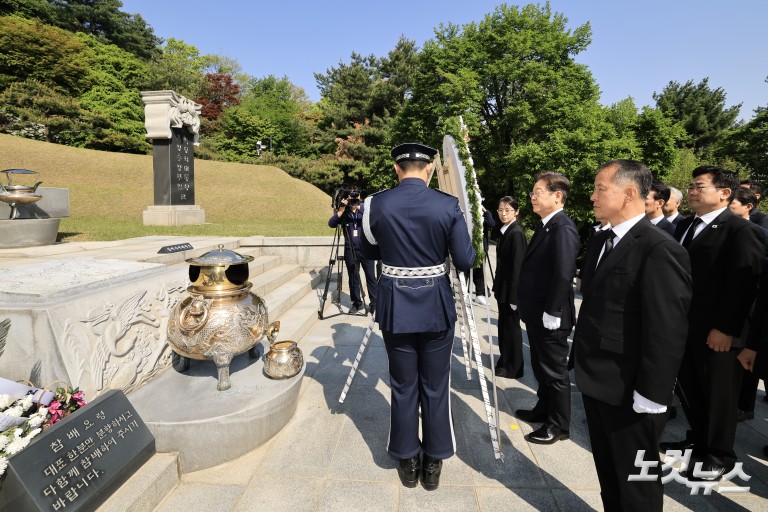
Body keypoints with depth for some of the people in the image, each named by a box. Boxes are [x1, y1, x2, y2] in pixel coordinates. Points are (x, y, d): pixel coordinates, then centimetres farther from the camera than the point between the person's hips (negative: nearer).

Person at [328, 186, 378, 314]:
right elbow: (331, 224, -9)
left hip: (366, 249, -1)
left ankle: (375, 303, 10)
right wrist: (341, 210, -20)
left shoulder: (364, 208, 1)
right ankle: (357, 303, 20)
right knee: (353, 278, 8)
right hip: (350, 250, 1)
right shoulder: (343, 211, 3)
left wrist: (359, 208, -26)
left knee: (371, 277, 1)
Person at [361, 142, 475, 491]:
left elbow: (369, 253, 8)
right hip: (436, 306, 0)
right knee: (436, 387, 15)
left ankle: (407, 462, 32)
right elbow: (466, 262, -6)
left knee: (403, 387, 15)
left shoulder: (376, 204, -6)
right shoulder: (448, 205, -8)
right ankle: (433, 463, 32)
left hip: (396, 306, 1)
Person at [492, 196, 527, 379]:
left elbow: (518, 266, -20)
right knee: (504, 326, 17)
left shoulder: (517, 233, -18)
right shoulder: (504, 231, 8)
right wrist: (497, 287, 11)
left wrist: (514, 295, -19)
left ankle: (513, 368, 20)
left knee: (511, 326, 5)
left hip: (511, 289, -8)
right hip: (503, 288, 8)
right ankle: (505, 361, 33)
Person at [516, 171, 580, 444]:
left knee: (555, 371, 7)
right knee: (541, 368, 23)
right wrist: (530, 309, 14)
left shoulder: (563, 228, -20)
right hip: (537, 314, 9)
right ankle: (544, 410, 41)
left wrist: (551, 314, -22)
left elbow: (564, 274, -26)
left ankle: (558, 425, 25)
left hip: (550, 317, -9)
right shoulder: (547, 226, 11)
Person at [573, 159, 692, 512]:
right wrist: (583, 364, 13)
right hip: (595, 384, 8)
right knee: (607, 474, 24)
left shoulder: (659, 250, -20)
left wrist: (650, 397, -18)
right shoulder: (600, 242, 7)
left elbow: (668, 333, -21)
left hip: (629, 394, -8)